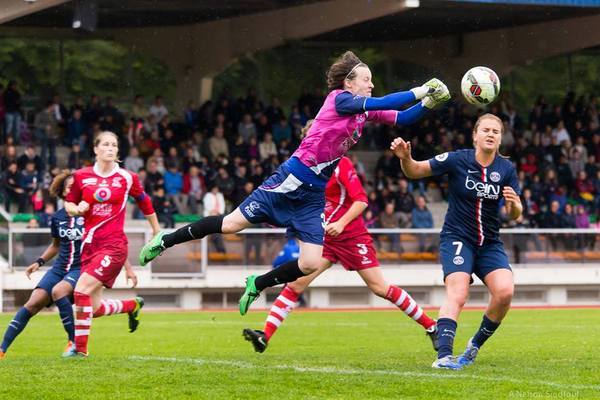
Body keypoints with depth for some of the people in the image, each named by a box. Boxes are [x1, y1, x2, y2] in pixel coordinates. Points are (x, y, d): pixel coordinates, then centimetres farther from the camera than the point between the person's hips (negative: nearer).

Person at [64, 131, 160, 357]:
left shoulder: (127, 178, 0)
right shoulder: (81, 176, 5)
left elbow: (145, 203, 15)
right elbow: (69, 203, 15)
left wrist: (157, 231, 23)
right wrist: (77, 209, -8)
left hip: (113, 245, -4)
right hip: (90, 243, 4)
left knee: (82, 289, -22)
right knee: (94, 309, 5)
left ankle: (80, 347, -12)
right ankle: (133, 306, 37)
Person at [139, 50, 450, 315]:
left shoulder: (366, 112, 8)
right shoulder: (339, 98, -13)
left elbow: (401, 118, 9)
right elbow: (381, 103, -26)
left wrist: (427, 104, -7)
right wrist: (419, 91, -23)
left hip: (315, 194, 7)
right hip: (292, 179, -7)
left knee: (311, 263, -5)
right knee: (232, 224, -4)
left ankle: (257, 285, 18)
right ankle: (165, 240, 13)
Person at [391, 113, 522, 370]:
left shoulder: (506, 169, 0)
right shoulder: (457, 160, -9)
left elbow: (515, 214, 2)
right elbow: (415, 171, -5)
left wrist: (513, 203, -23)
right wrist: (405, 158, -27)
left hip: (490, 243, 4)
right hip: (457, 239, -4)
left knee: (505, 292, -18)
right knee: (457, 294, -25)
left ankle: (475, 346, 4)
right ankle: (443, 355, -35)